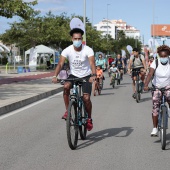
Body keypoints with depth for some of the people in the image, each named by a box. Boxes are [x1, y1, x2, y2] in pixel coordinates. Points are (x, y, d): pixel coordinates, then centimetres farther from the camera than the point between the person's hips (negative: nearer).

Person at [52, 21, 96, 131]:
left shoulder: (88, 50, -18)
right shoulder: (67, 50, -13)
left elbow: (92, 63, -31)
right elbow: (60, 64, -20)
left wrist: (93, 75, -49)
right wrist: (55, 76, -37)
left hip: (86, 76, -2)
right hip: (73, 75, 2)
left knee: (86, 98, -15)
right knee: (66, 87, -29)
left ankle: (89, 118, 11)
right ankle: (67, 111, -12)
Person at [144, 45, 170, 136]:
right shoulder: (155, 63, -12)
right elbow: (150, 74, -23)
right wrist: (146, 85, -37)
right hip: (157, 87, 0)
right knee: (155, 107, -7)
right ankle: (155, 128, 0)